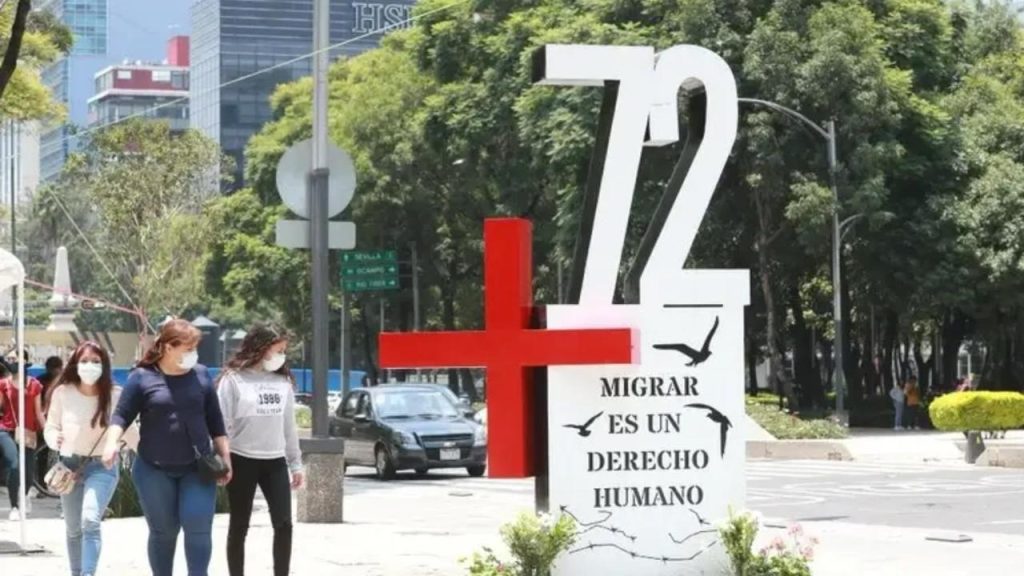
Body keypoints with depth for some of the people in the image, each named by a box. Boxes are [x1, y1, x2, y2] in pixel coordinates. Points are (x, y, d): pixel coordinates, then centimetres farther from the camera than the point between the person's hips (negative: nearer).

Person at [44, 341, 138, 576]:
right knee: (73, 529, 16)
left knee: (90, 521, -23)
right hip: (70, 465, 3)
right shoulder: (63, 392, -9)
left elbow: (129, 433, 0)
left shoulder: (114, 395, -10)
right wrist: (54, 438, -21)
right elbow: (50, 427, 2)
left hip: (102, 466, -3)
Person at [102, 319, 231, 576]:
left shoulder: (201, 374, 3)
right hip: (155, 470, -1)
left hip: (197, 468, 1)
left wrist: (225, 457, 7)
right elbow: (122, 415, -5)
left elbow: (214, 420, 9)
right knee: (163, 531, 8)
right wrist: (112, 443, -24)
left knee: (198, 528, -9)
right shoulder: (142, 377, -5)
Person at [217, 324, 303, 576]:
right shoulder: (233, 379, -7)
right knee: (239, 526, 5)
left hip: (275, 462, 4)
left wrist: (296, 463, 14)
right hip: (243, 461, -4)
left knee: (283, 524, -2)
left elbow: (289, 425, 14)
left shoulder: (283, 381, 9)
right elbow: (221, 424, -8)